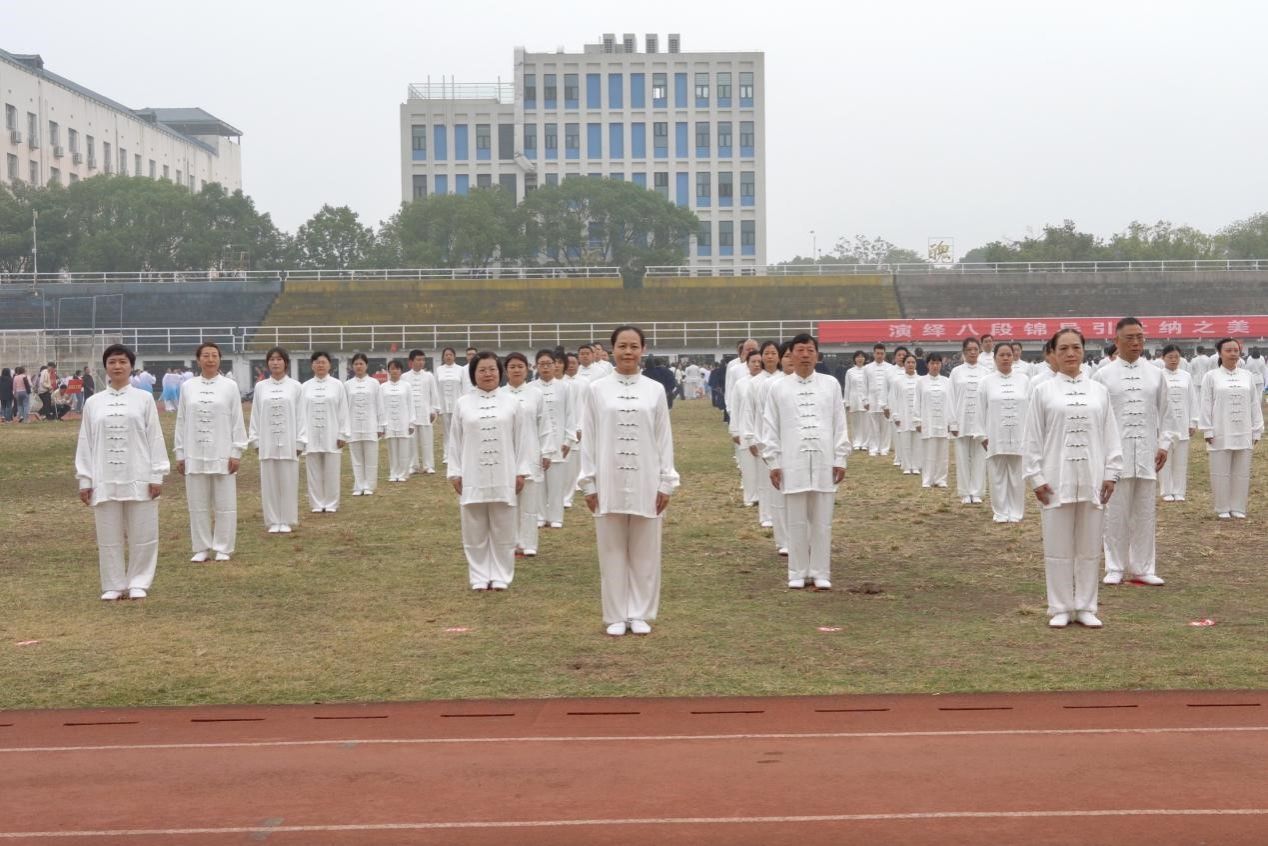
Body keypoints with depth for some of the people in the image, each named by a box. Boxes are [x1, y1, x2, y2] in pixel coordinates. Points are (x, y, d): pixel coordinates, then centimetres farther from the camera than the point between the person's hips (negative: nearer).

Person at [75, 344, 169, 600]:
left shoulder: (144, 399, 1)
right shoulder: (93, 403, 6)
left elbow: (155, 438, 0)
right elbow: (85, 443, 7)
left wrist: (157, 475, -4)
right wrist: (84, 480, 4)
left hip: (138, 477, -2)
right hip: (105, 479, 2)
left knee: (142, 535, 2)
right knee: (109, 537, 6)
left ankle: (138, 583, 14)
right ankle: (114, 585, 17)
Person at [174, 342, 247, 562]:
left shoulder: (229, 386, 0)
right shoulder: (188, 387, 5)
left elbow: (237, 421, 0)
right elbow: (181, 422, 8)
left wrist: (236, 453, -4)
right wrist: (180, 454, 6)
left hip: (222, 454, -2)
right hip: (195, 455, 2)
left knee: (225, 505, 3)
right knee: (198, 505, 6)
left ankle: (223, 548, 12)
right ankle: (202, 548, 16)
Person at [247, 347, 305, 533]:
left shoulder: (295, 387, 0)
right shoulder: (260, 387, 5)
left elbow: (300, 416, 0)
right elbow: (255, 415, 7)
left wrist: (300, 442, -3)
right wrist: (256, 440, 2)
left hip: (288, 442, -1)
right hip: (267, 442, 1)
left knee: (288, 482, 2)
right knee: (269, 482, 5)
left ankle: (287, 521, 12)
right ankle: (273, 521, 13)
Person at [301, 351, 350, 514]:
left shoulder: (337, 385, 1)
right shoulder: (305, 387, 4)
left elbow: (343, 411, 0)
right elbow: (301, 412, 5)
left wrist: (342, 435, -4)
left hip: (331, 435, -1)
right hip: (311, 435, 1)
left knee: (331, 472, 3)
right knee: (314, 472, 5)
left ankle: (331, 504, 11)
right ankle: (317, 504, 14)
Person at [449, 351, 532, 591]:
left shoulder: (512, 403, 3)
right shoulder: (462, 404, 5)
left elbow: (521, 439, 4)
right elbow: (455, 442, 7)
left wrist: (521, 471, 0)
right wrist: (455, 473, 2)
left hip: (503, 477, 0)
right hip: (472, 477, 1)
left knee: (503, 530, 5)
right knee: (475, 531, 6)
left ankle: (501, 576, 15)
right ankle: (480, 576, 15)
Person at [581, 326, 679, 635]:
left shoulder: (655, 390, 3)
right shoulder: (596, 389, 1)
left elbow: (664, 438, 5)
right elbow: (589, 439, 3)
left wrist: (666, 482, 1)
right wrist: (589, 483, -1)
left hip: (645, 482, 1)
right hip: (609, 481, -1)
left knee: (645, 552, 6)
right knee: (612, 552, 5)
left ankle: (640, 614, 17)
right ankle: (616, 616, 15)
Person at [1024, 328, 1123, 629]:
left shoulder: (1098, 390, 7)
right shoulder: (1043, 391, 1)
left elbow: (1110, 435, 7)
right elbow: (1033, 439, 0)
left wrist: (1110, 474, 1)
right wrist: (1036, 478, -5)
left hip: (1092, 480, 2)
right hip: (1056, 480, -2)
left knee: (1090, 547, 7)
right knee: (1058, 547, 3)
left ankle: (1085, 607, 17)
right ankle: (1060, 608, 13)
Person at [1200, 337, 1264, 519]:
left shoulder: (1247, 376, 8)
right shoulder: (1211, 376, -1)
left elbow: (1254, 404, 10)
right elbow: (1205, 405, -2)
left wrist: (1256, 431, 7)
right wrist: (1207, 431, -7)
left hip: (1243, 434, 3)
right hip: (1221, 434, -3)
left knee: (1241, 473, 7)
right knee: (1221, 472, 2)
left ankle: (1238, 507, 18)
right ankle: (1222, 508, 13)